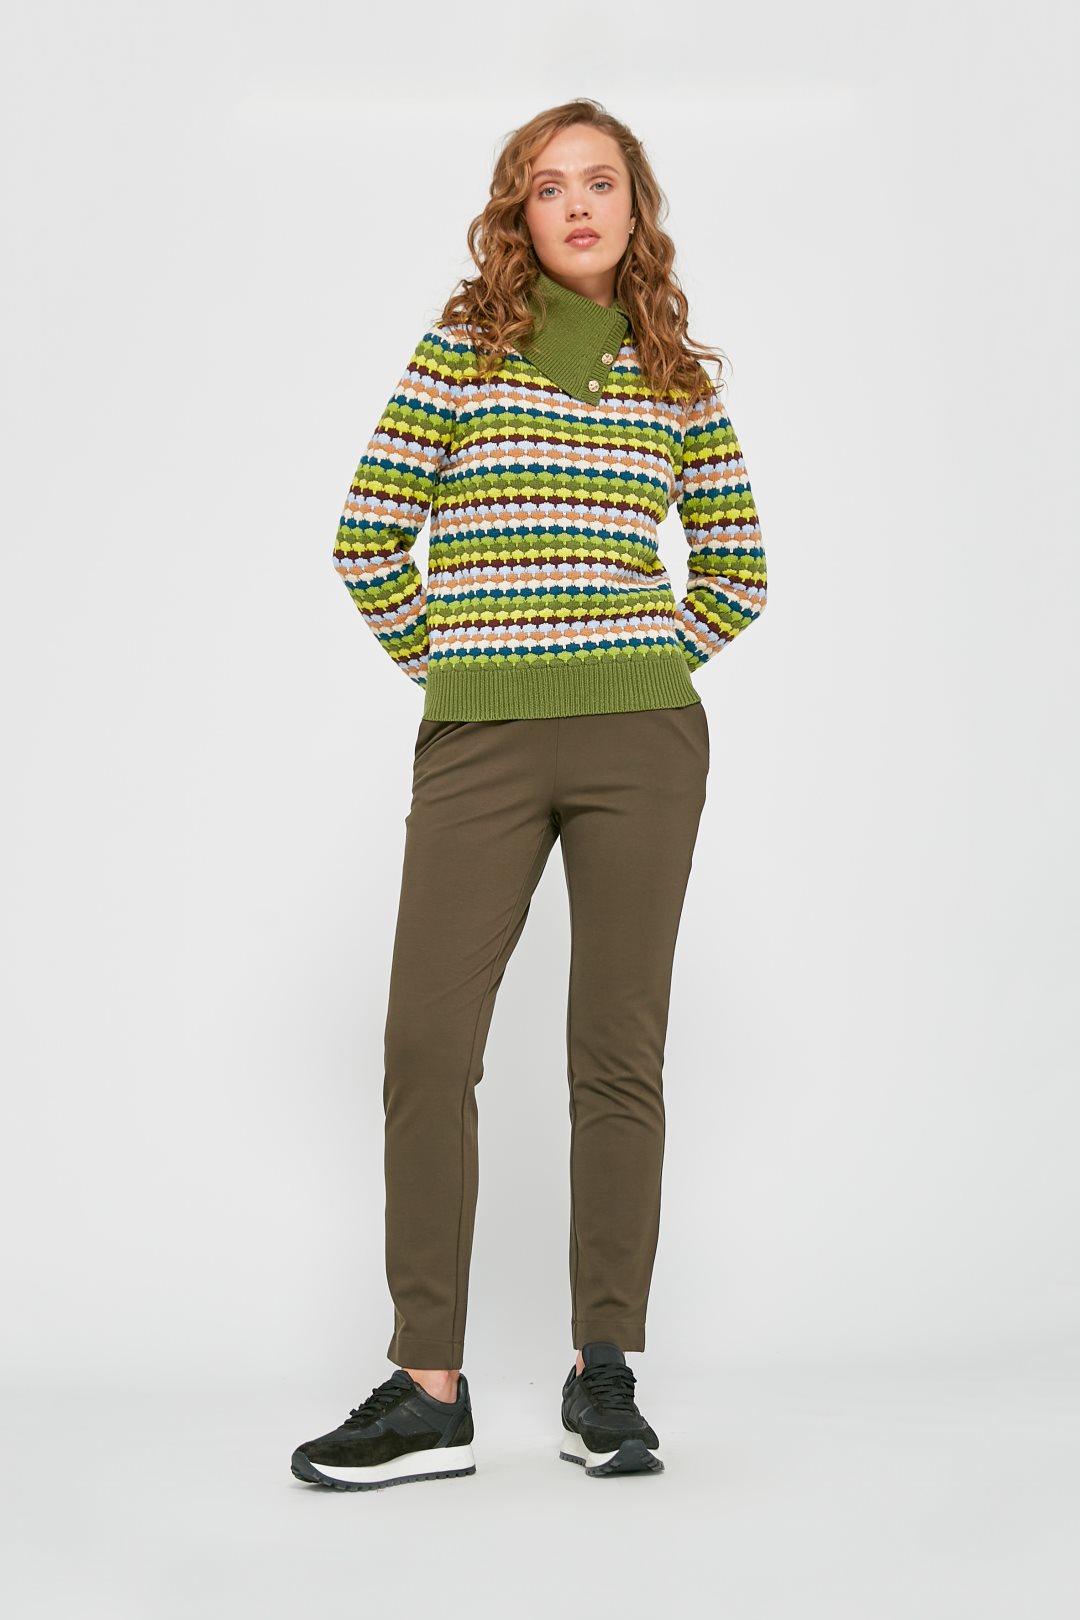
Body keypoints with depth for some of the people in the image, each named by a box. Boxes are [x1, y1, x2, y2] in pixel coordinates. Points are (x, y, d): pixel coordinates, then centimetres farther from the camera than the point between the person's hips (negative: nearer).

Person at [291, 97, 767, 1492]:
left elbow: (738, 567, 16)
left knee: (618, 1051, 3)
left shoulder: (680, 370, 11)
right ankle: (429, 1389, 3)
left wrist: (648, 665, 7)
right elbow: (367, 541, 2)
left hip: (642, 743, 1)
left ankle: (603, 1375, 12)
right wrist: (448, 662, 3)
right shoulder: (462, 342, 5)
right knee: (426, 1041, -6)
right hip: (479, 744, -1)